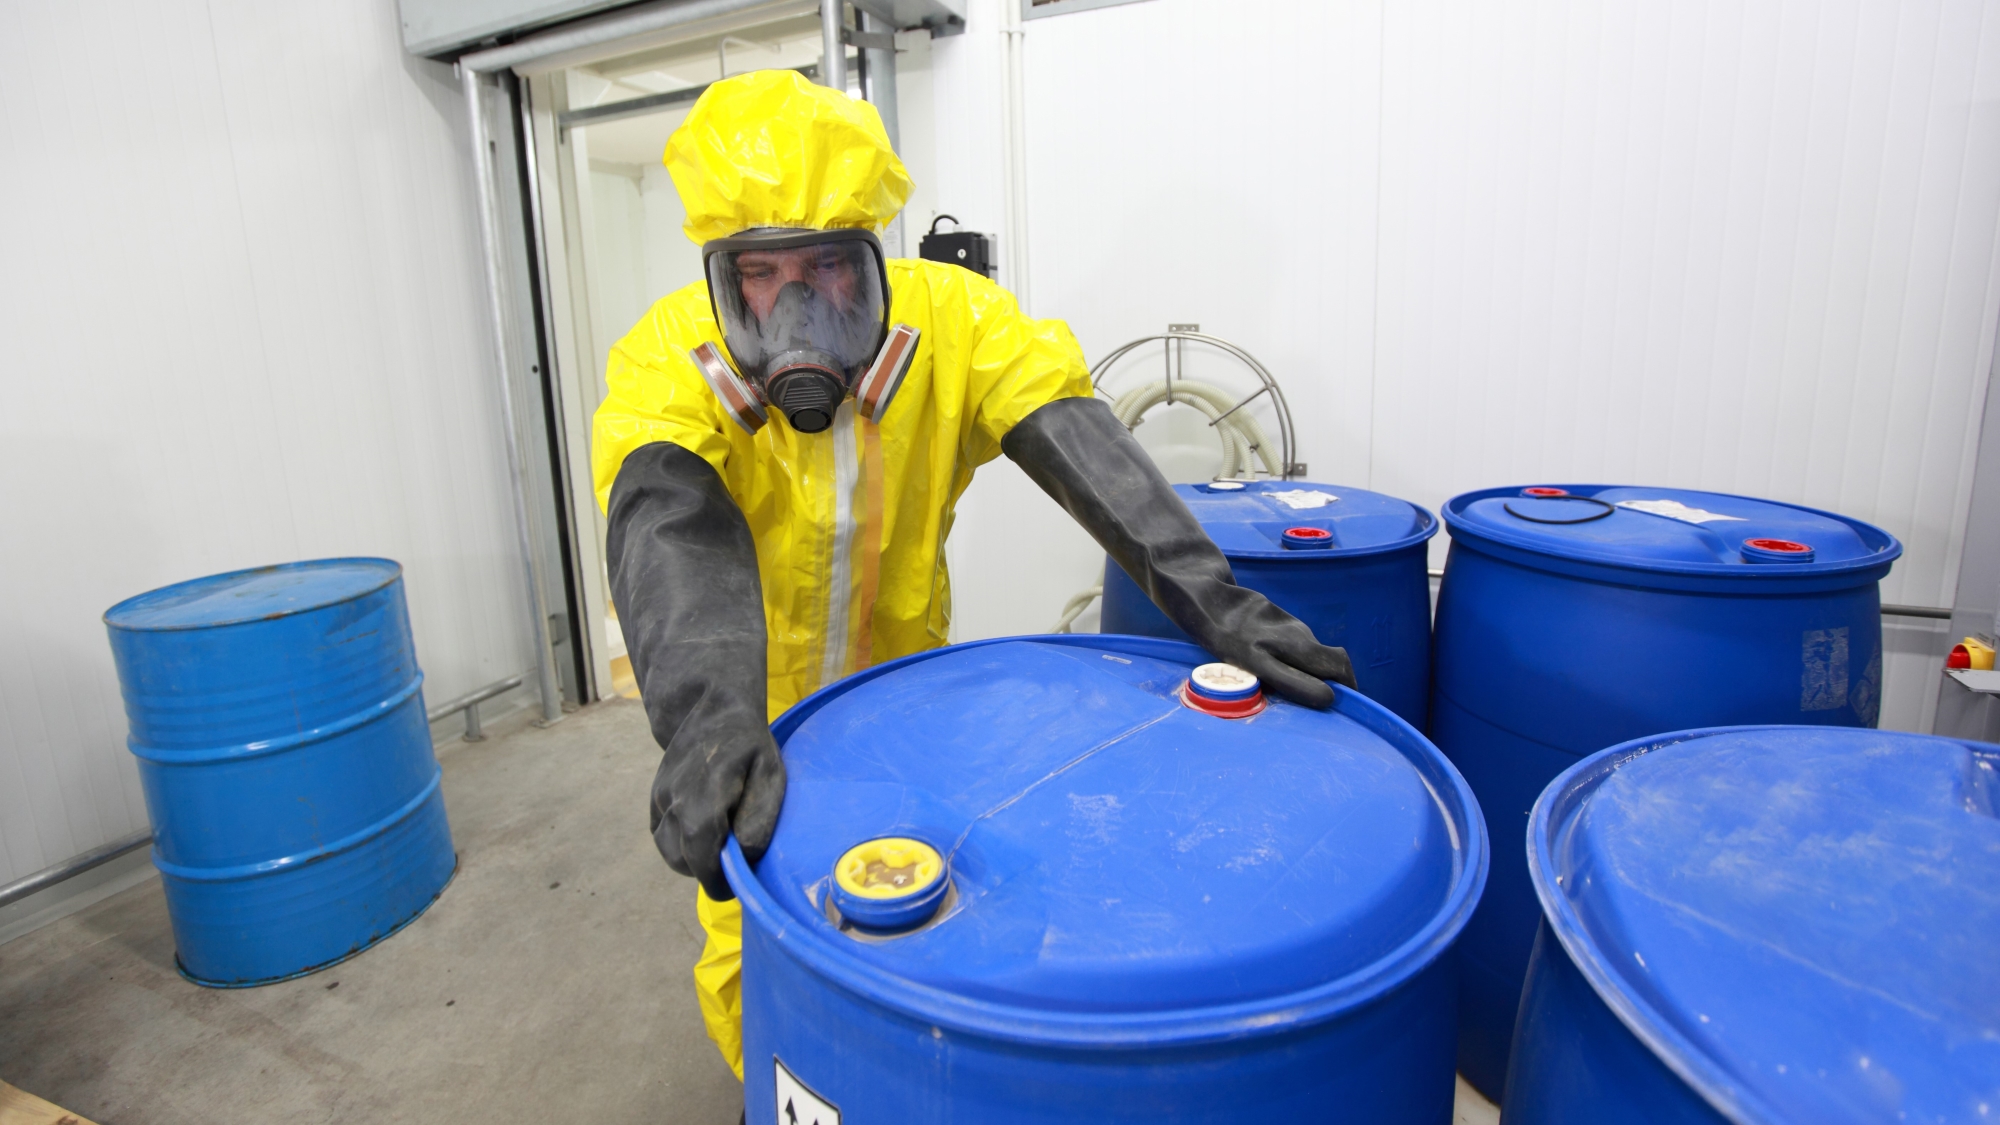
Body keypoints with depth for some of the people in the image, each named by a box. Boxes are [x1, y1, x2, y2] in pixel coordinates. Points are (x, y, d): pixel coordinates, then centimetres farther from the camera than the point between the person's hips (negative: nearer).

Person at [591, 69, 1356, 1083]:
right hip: (748, 706, -1)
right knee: (750, 948, 7)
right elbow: (670, 531, -41)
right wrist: (709, 721, -58)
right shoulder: (665, 361, -24)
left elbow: (1084, 452, -31)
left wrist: (1211, 599, -45)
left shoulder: (950, 320, -19)